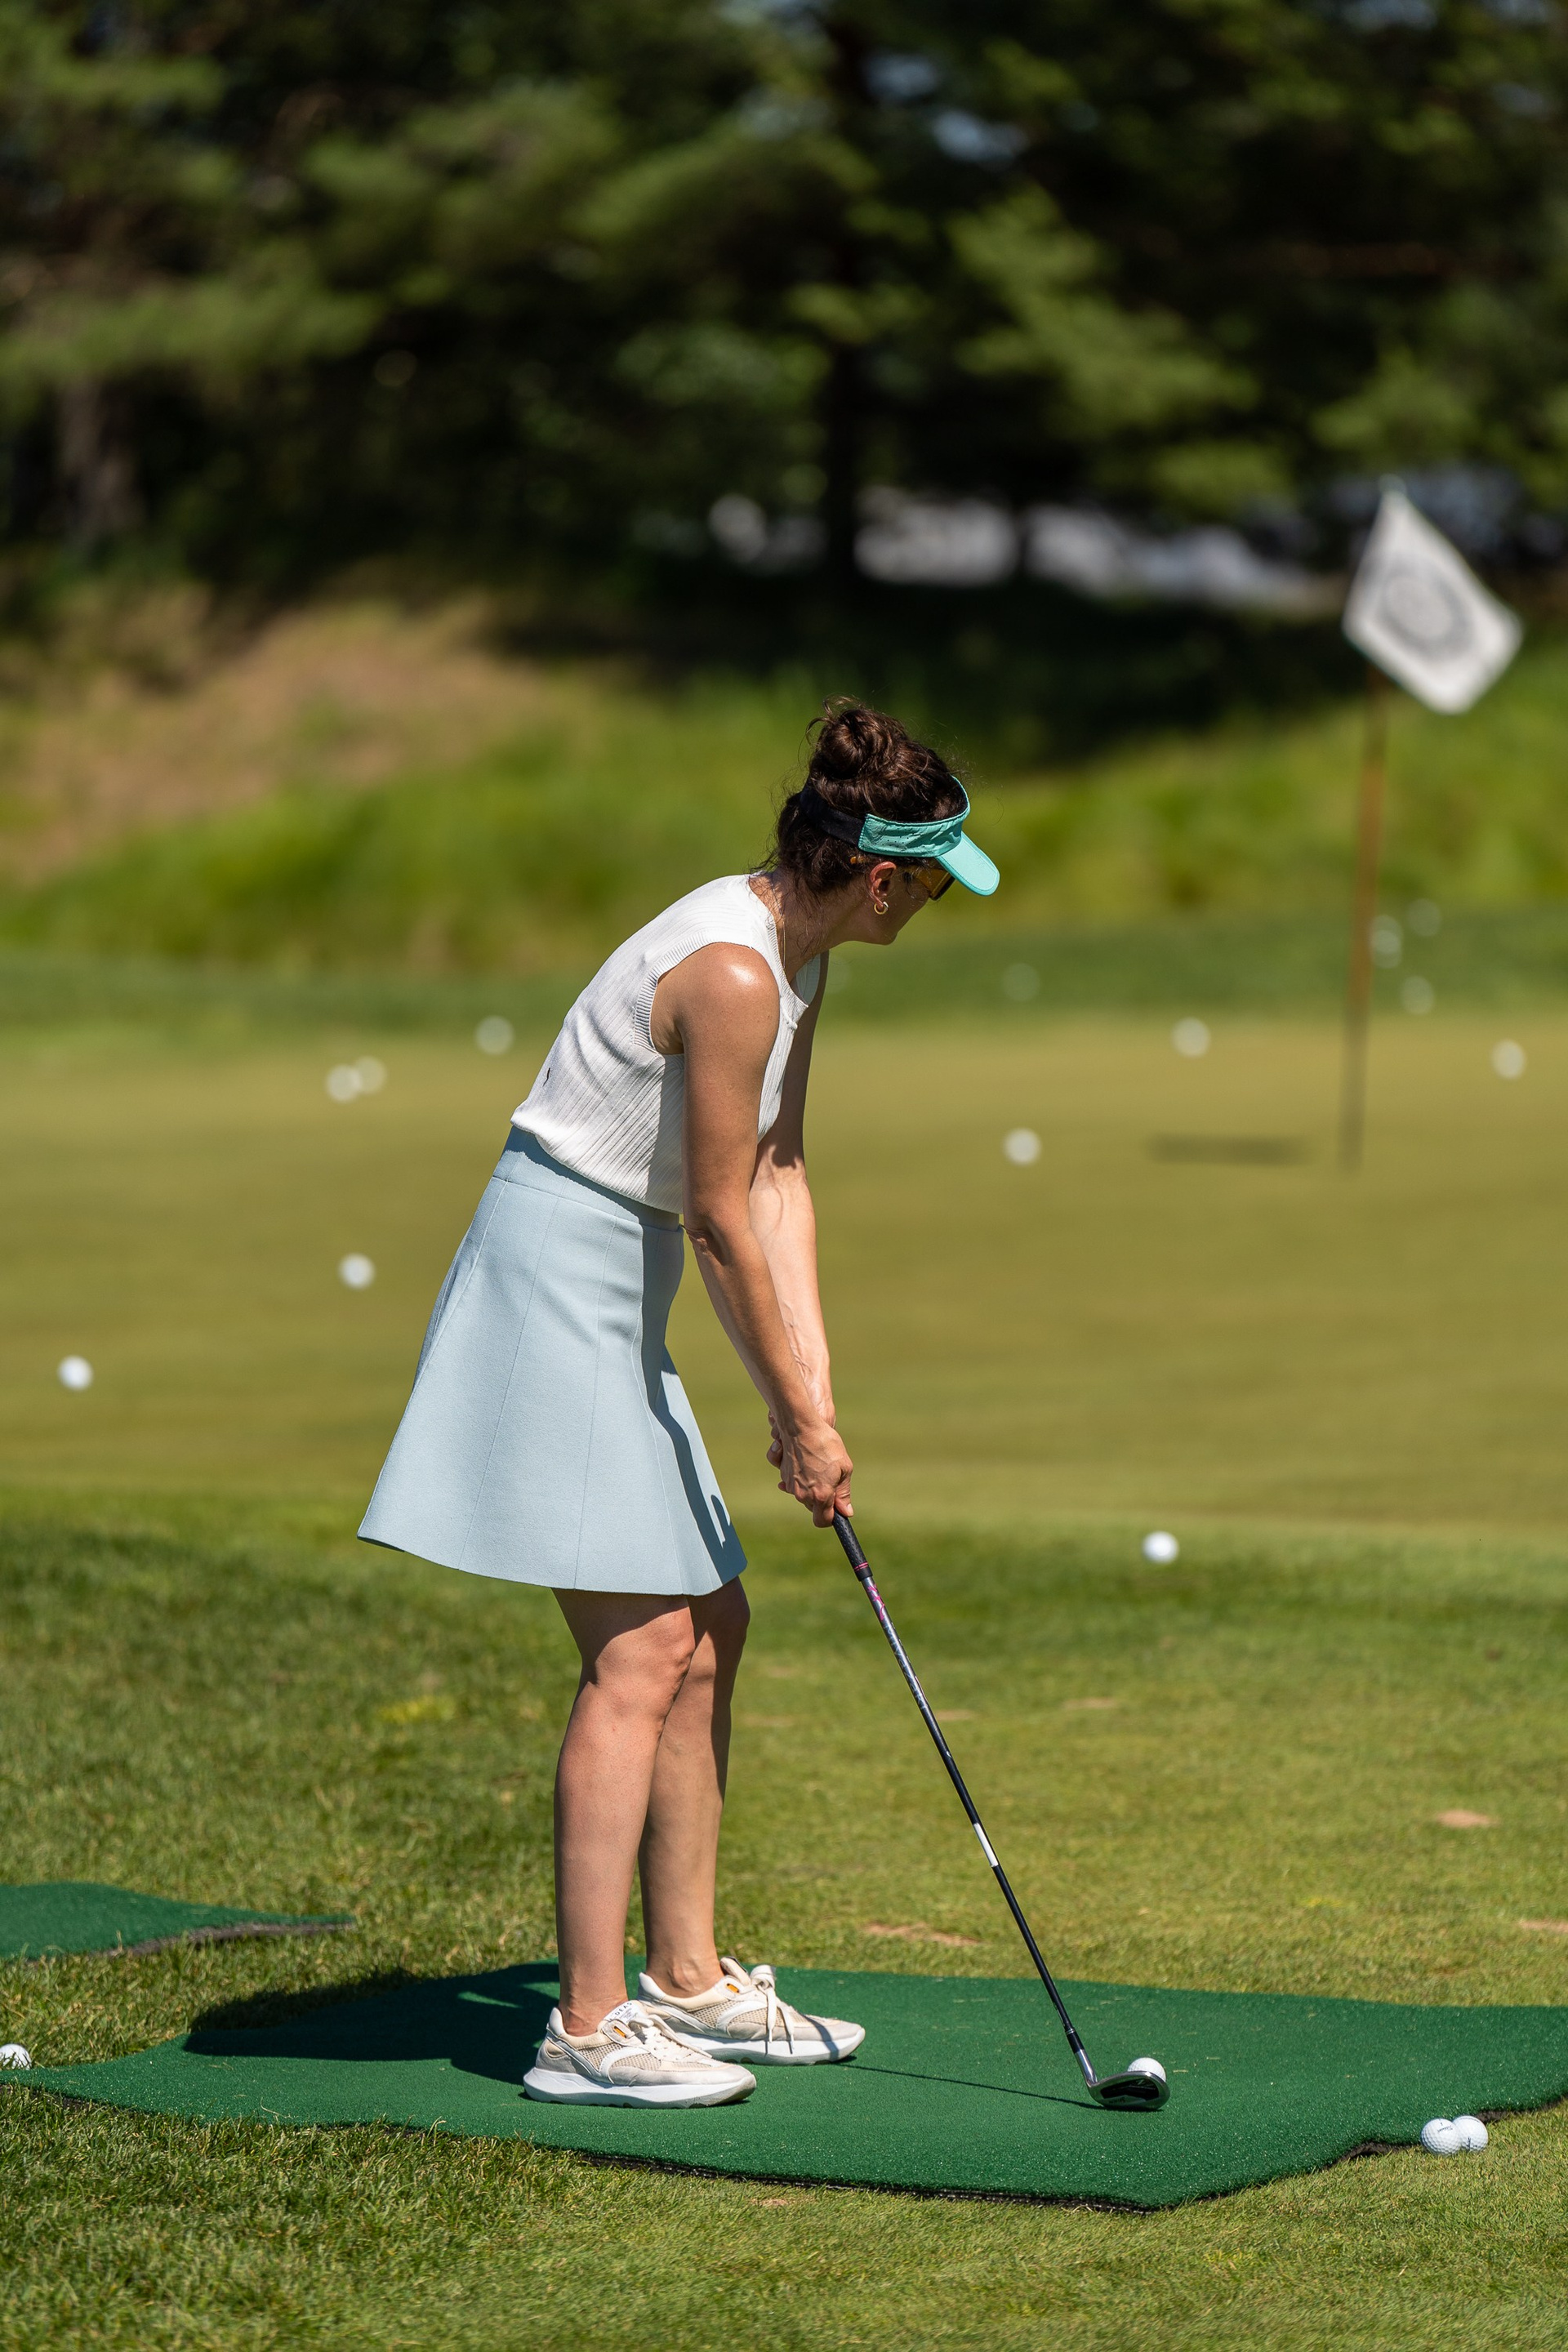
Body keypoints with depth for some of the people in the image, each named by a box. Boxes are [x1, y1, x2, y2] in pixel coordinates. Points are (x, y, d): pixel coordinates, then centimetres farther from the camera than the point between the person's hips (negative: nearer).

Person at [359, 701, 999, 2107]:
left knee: (711, 1628, 13)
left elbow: (780, 1179, 10)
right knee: (643, 1649, -13)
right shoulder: (730, 972, -22)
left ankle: (689, 1982, 21)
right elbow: (722, 1223, -18)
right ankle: (588, 2029, -13)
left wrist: (812, 1393, 4)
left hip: (616, 1303, 10)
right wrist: (800, 1420, -8)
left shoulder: (800, 952, 8)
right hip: (557, 1282, -10)